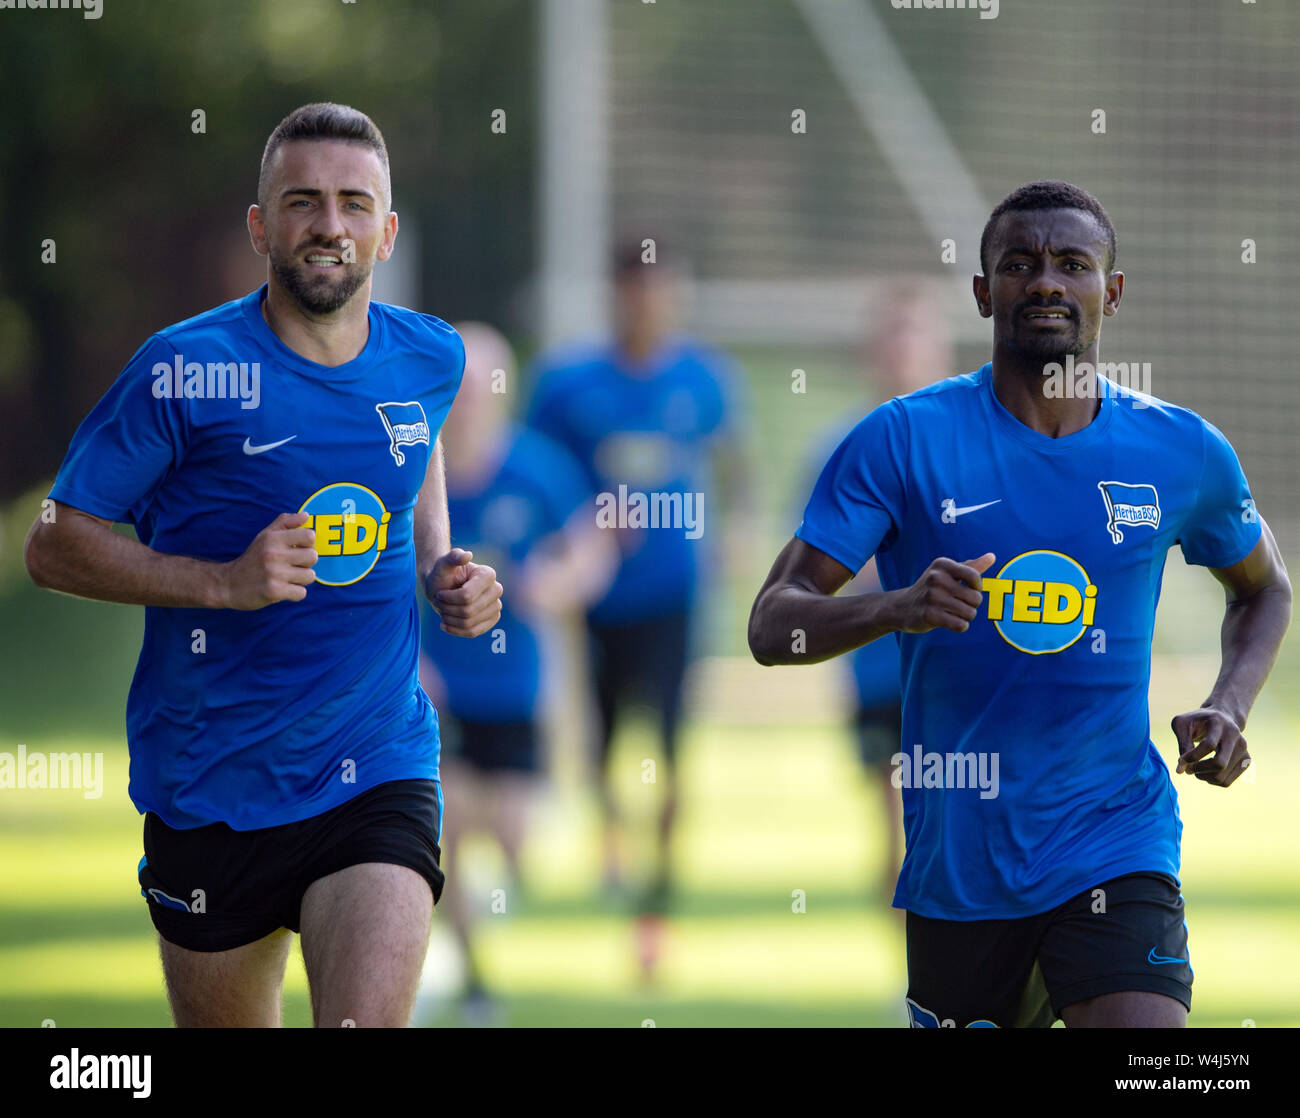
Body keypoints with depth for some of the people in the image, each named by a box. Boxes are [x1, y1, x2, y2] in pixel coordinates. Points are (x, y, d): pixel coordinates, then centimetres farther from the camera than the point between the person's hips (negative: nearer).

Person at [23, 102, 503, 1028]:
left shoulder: (430, 360, 3)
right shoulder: (187, 370, -10)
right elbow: (54, 546, -7)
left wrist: (442, 569, 8)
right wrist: (223, 583, -20)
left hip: (380, 770, 1)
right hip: (213, 779, -1)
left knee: (370, 1027, -21)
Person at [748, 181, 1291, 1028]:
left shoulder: (1183, 452, 3)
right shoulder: (901, 441, -5)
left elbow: (1265, 587, 22)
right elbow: (772, 625, -8)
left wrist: (1230, 707, 4)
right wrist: (896, 608, -28)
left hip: (1113, 850, 0)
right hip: (955, 856, 0)